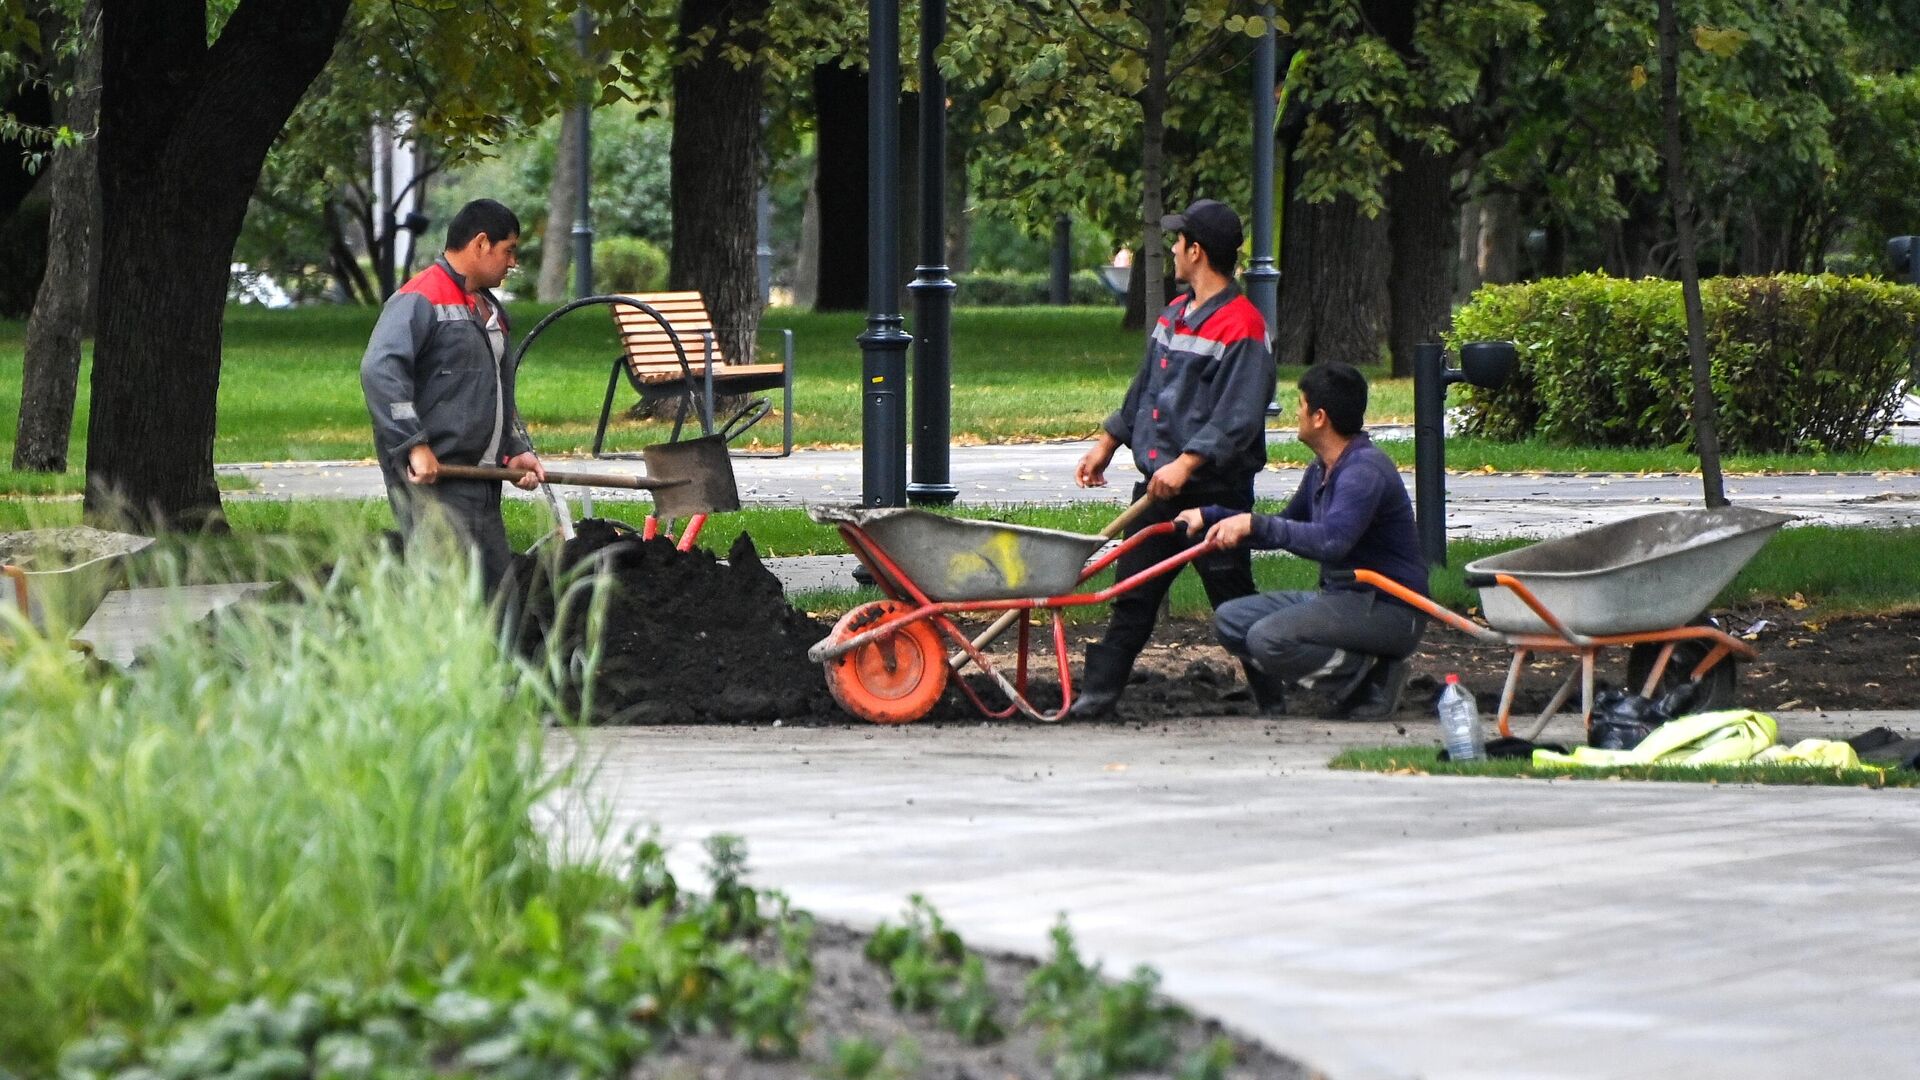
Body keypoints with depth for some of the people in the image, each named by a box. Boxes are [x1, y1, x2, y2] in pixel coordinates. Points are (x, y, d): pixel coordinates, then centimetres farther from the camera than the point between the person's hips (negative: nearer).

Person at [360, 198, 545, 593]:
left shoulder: (490, 310, 23)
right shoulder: (419, 301, -10)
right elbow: (379, 371, -22)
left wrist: (516, 451, 17)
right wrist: (415, 445, -26)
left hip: (479, 480, 10)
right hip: (433, 479, -10)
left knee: (496, 584, 7)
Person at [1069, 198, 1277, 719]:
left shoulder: (1242, 327, -14)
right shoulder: (1175, 314, 15)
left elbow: (1238, 417, -21)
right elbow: (1144, 388, 25)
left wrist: (1186, 464, -28)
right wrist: (1106, 446, 25)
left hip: (1215, 490, -8)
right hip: (1157, 483, 8)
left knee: (1233, 600, 0)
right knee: (1131, 597, 8)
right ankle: (1097, 695, 10)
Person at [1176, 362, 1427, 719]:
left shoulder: (1366, 469, -20)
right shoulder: (1321, 471, 12)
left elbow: (1331, 540, -36)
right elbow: (1286, 526, 27)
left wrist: (1254, 523, -31)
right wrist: (1210, 516, 21)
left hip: (1389, 609, -10)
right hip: (1340, 598, 10)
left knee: (1269, 638, -27)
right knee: (1230, 620, 4)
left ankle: (1370, 675, -10)